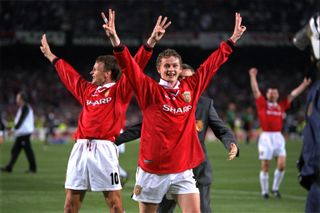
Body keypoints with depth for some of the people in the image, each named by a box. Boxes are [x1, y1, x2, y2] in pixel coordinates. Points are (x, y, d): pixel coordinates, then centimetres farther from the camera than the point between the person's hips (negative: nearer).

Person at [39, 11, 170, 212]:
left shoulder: (119, 90, 5)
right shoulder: (87, 90, 21)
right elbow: (68, 74, 34)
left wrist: (150, 43, -16)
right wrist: (50, 56, 46)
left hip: (103, 148, -6)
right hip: (81, 148, 6)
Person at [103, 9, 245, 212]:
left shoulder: (191, 88, 7)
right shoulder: (150, 90, -3)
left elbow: (212, 64, 17)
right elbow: (129, 66, -15)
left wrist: (232, 40, 22)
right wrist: (114, 39, -29)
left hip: (183, 171, 2)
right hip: (152, 171, -2)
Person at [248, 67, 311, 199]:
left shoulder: (281, 106, 14)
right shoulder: (262, 104, 5)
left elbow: (293, 94, 17)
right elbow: (255, 90, -2)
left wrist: (304, 85, 16)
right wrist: (253, 76, -10)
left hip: (278, 136, 3)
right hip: (266, 136, -3)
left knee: (282, 165, -6)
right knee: (265, 167, 1)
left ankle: (275, 188, 13)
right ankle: (264, 191, 13)